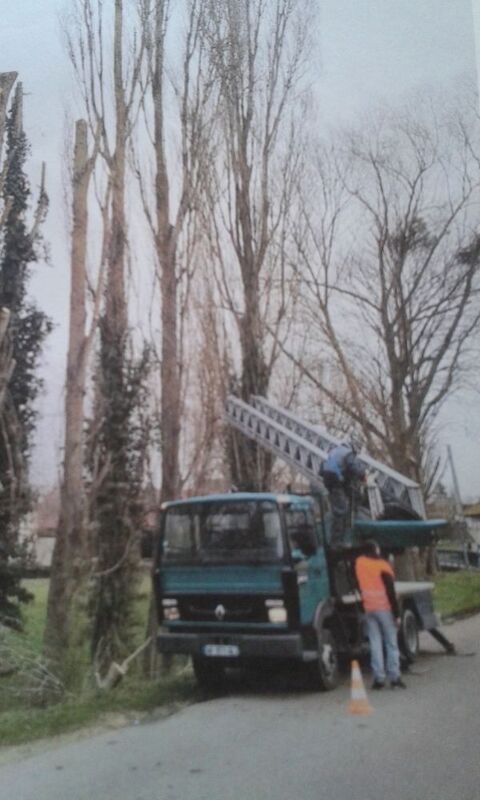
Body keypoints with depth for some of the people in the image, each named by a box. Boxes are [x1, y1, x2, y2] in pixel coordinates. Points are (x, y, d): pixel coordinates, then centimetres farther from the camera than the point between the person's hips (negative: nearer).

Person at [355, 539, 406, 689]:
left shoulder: (359, 563, 2)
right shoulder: (382, 566, -11)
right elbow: (391, 592, -11)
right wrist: (397, 614, -8)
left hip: (368, 609, 4)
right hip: (384, 608, -4)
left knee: (375, 644, 6)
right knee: (391, 643, 4)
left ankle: (378, 678, 4)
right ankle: (394, 677, 4)